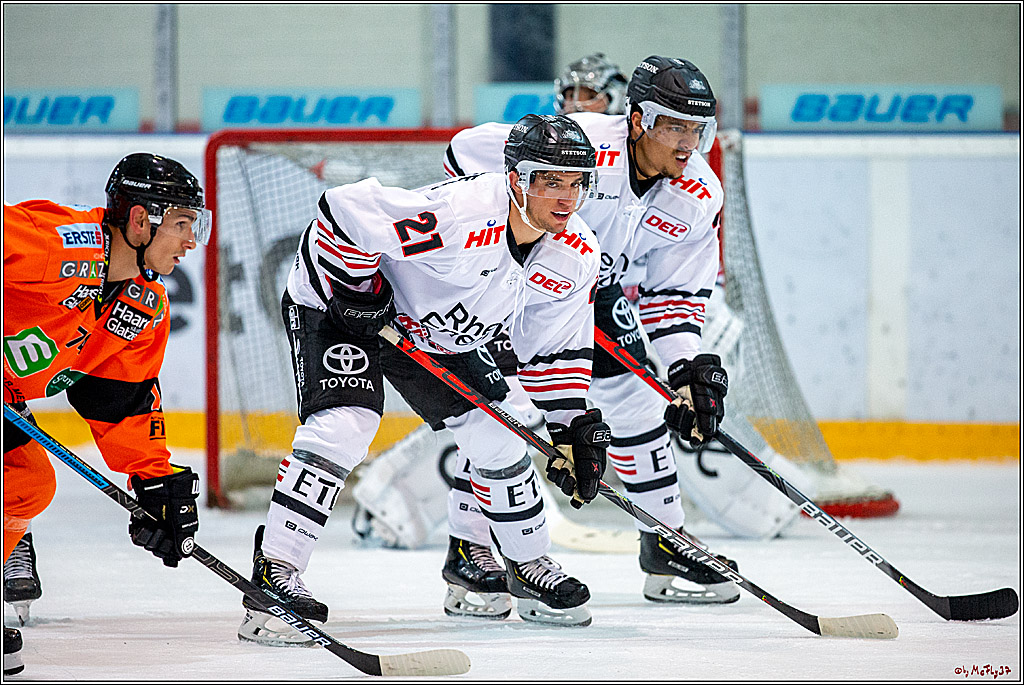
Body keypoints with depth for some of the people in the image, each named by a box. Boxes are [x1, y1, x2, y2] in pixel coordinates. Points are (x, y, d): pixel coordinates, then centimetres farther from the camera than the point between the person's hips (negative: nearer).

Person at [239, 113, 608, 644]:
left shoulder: (577, 257, -13)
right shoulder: (459, 214, -38)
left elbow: (555, 349, 2)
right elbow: (344, 209, -35)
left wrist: (574, 425, -5)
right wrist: (358, 290, -26)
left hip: (434, 333, 7)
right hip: (339, 303, -7)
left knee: (494, 433, 6)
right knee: (345, 423, -25)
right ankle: (273, 575, -26)